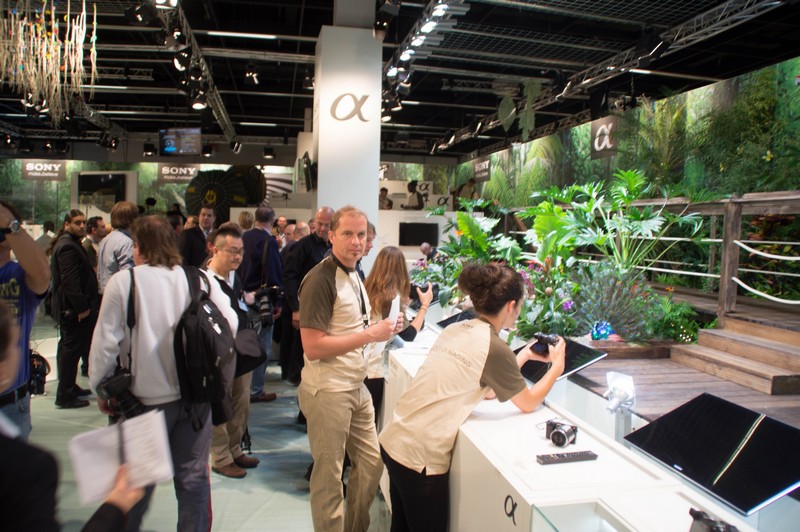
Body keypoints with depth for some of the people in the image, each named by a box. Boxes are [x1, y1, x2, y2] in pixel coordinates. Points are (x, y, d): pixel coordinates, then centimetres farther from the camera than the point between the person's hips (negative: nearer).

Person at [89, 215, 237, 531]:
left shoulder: (123, 282, -9)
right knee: (193, 476, 14)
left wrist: (101, 389, 7)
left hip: (148, 396, -1)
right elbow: (230, 326, -1)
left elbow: (106, 342, -7)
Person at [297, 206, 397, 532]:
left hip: (357, 386, 9)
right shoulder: (320, 280, -18)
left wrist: (380, 331, 3)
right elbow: (313, 347, -23)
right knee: (329, 477, 8)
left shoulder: (353, 275, 11)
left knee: (371, 463, 18)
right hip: (327, 392, -9)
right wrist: (370, 335, -21)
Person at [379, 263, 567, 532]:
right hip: (420, 459, -7)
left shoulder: (455, 330, 5)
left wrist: (524, 356, 22)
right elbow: (528, 403, 0)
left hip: (393, 441, 7)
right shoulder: (494, 348, -16)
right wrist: (557, 366, 13)